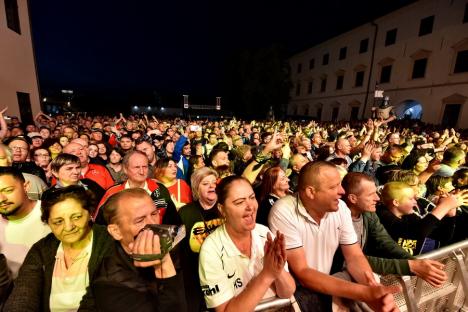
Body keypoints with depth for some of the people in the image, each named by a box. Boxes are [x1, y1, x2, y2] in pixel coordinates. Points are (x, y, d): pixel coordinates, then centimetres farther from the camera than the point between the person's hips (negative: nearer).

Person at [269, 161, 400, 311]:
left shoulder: (340, 208, -8)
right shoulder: (284, 213, -26)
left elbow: (354, 257, -3)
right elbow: (302, 273, -24)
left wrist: (373, 287, -25)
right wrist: (363, 293, -32)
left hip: (326, 284, 5)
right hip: (294, 289, -5)